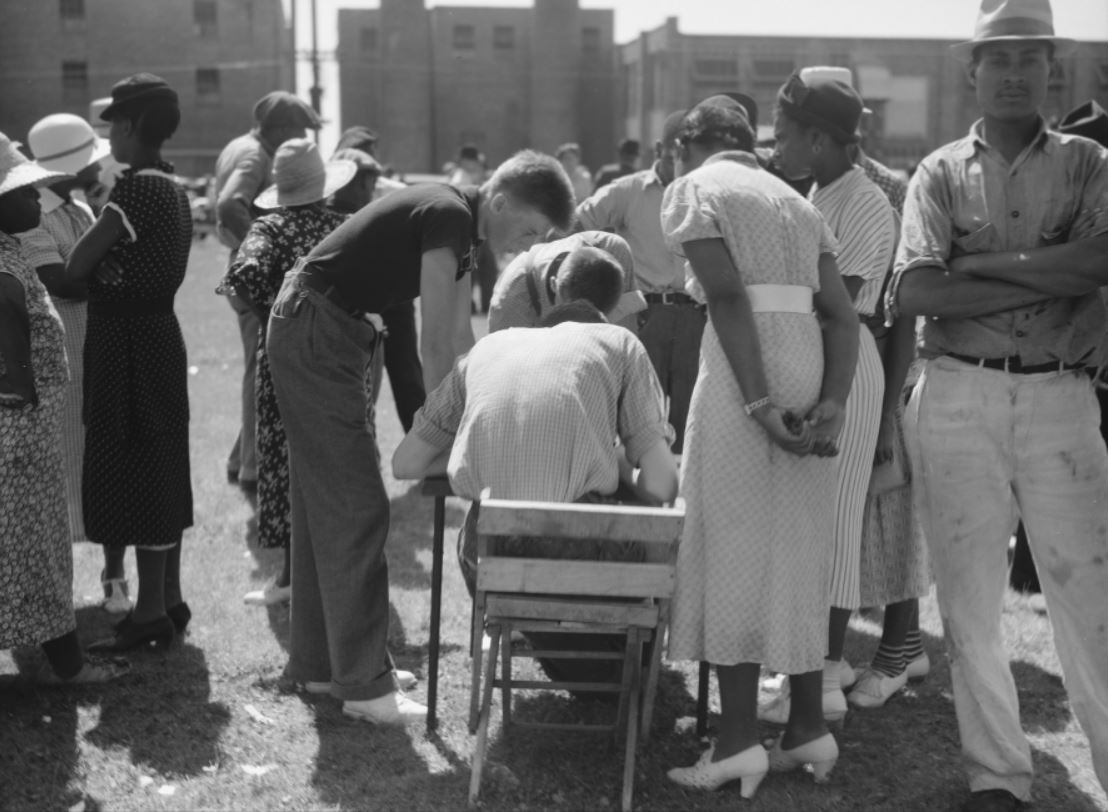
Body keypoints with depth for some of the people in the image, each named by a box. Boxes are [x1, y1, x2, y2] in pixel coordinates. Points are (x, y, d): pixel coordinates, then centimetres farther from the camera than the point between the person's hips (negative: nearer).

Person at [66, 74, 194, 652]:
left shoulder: (139, 186, -17)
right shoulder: (170, 186, 12)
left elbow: (79, 264, -16)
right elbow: (130, 262, 11)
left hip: (128, 341, -10)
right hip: (155, 334, 10)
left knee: (135, 472, -4)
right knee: (159, 471, 14)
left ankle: (150, 612, 2)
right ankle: (169, 601, 22)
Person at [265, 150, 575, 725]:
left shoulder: (459, 226, 12)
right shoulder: (448, 214, -18)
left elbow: (461, 340, 15)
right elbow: (434, 343, -20)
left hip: (311, 337, 11)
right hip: (314, 336, -11)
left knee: (323, 506, 14)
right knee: (356, 508, -9)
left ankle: (316, 664, 23)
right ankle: (363, 684, -4)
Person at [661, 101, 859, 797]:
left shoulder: (695, 189, 4)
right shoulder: (796, 201, 23)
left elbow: (727, 295, -13)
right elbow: (842, 315, 9)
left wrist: (758, 402, -17)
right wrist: (834, 401, -2)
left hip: (747, 368, -6)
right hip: (813, 369, 6)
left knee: (734, 548, -1)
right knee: (799, 551, 13)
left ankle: (740, 738, 0)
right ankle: (809, 727, 18)